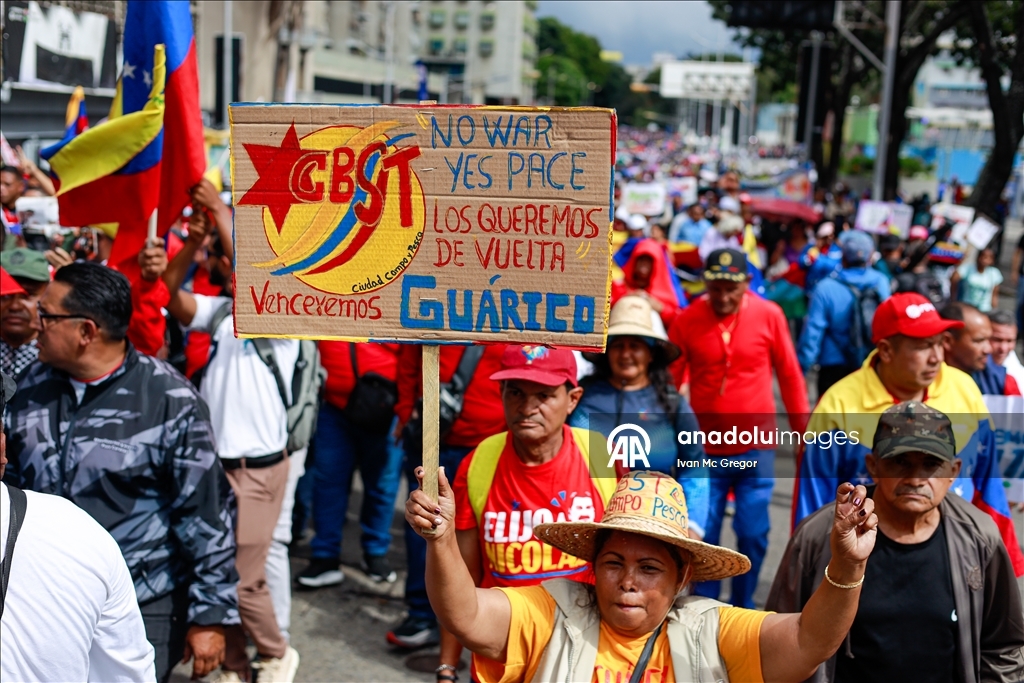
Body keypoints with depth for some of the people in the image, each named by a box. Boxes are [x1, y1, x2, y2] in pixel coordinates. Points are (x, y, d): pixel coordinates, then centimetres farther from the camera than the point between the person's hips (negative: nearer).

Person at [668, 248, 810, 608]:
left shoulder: (769, 315, -4)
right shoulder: (687, 321, -5)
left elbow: (790, 375, 3)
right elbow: (670, 381, 1)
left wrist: (804, 431, 6)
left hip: (756, 448, 0)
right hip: (704, 449, 0)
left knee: (753, 535, 7)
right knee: (702, 535, 6)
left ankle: (742, 608, 26)